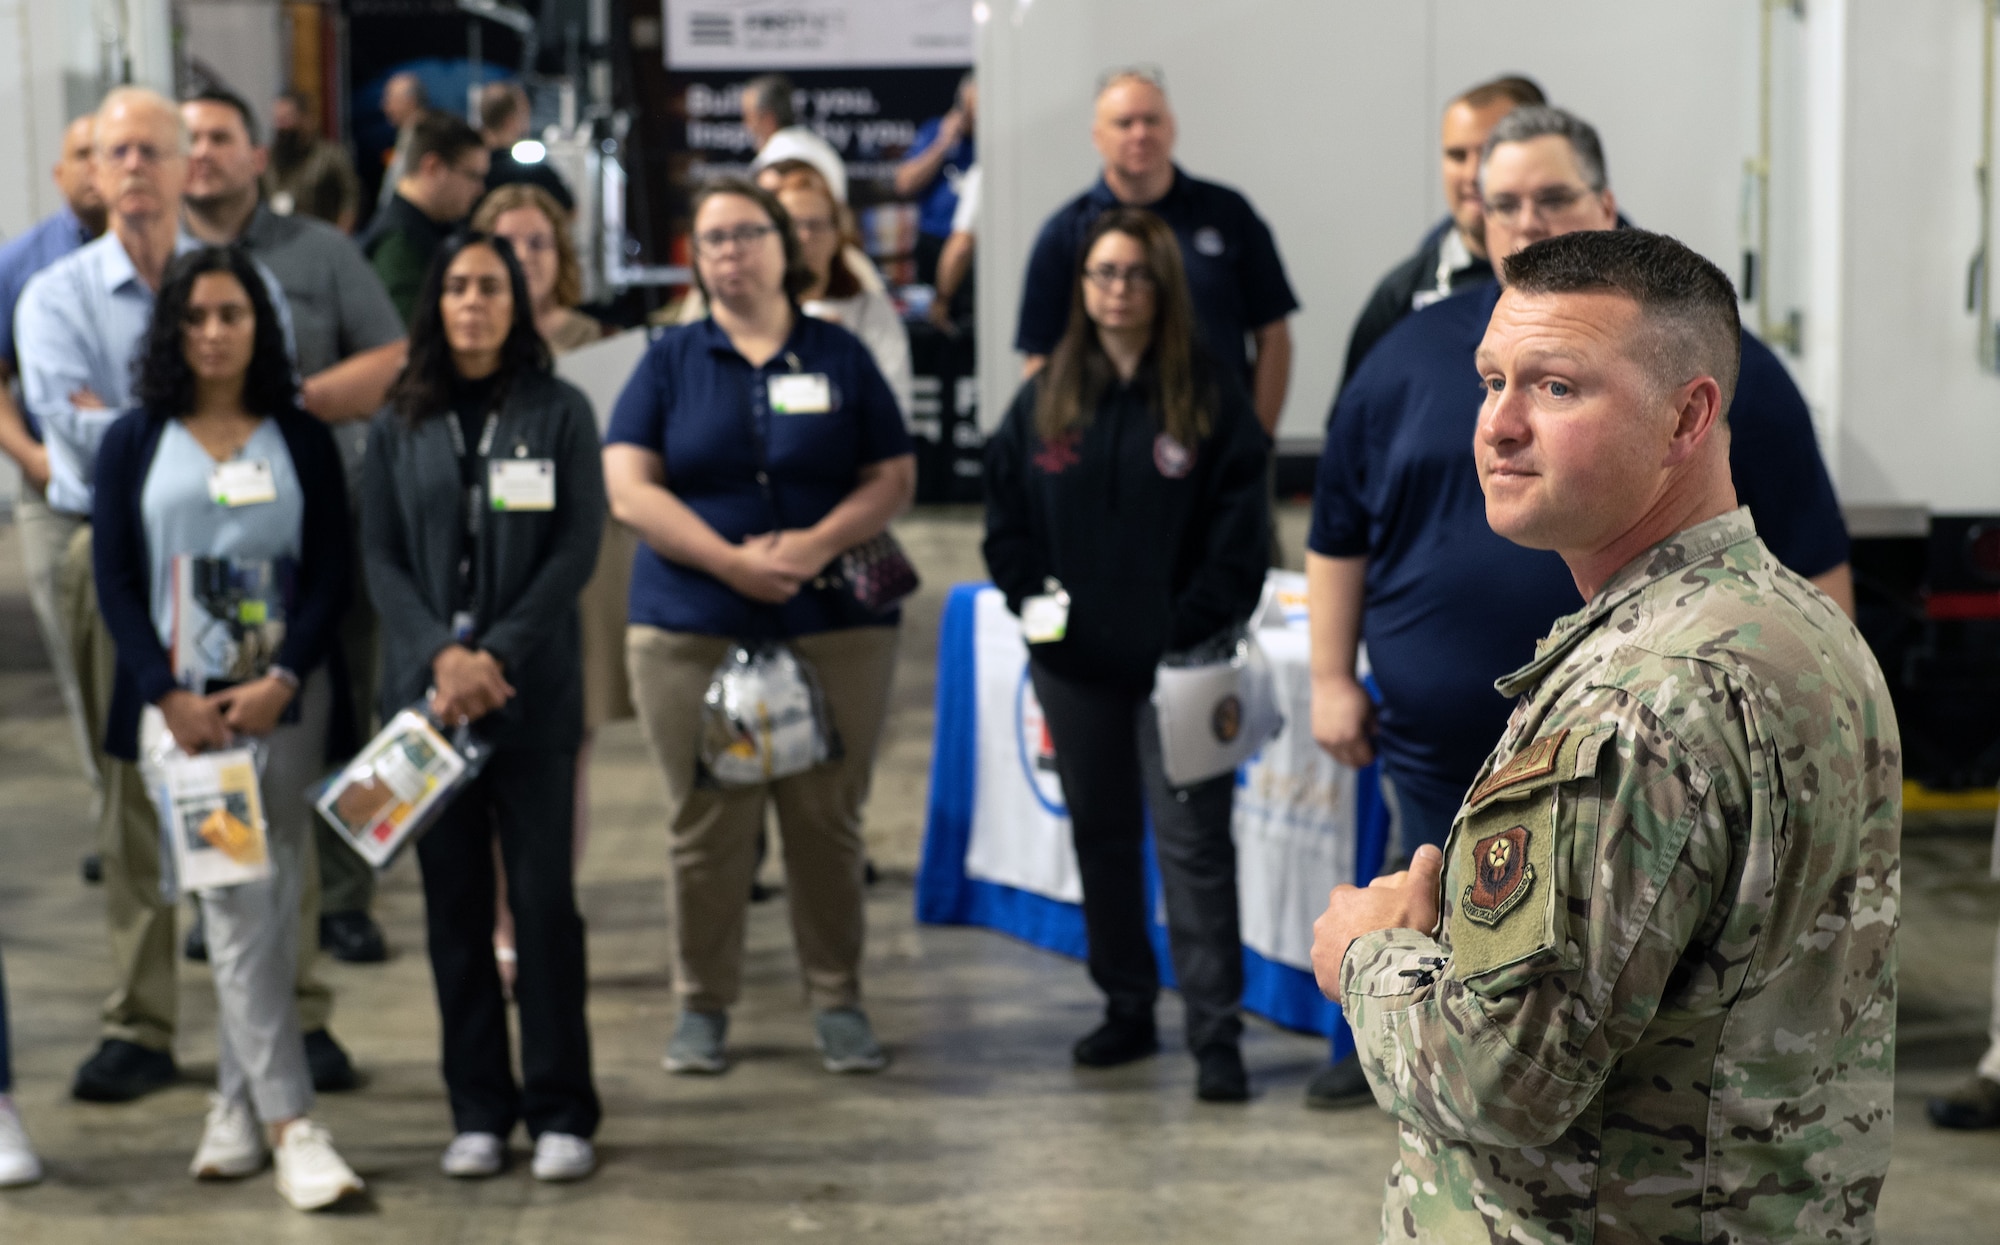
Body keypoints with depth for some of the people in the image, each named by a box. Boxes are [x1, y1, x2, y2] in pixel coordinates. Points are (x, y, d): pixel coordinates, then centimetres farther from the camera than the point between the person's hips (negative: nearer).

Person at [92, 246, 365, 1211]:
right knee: (235, 906, -7)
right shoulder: (134, 443, 6)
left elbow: (331, 573, 3)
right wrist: (168, 695, -9)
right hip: (184, 703, -1)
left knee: (273, 906, 1)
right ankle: (289, 1125, -11)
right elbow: (114, 581, 2)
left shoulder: (303, 442, 8)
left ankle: (237, 1112, 11)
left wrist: (281, 680, -11)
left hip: (286, 702, 1)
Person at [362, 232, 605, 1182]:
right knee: (454, 901, 5)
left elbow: (576, 549, -3)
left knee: (543, 897, -3)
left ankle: (561, 1112, 4)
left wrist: (496, 656, -12)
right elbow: (381, 555, 4)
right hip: (426, 692, 2)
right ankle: (477, 1111, 12)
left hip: (532, 691, -2)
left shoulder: (559, 415, 3)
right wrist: (442, 655, -11)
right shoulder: (400, 425, 9)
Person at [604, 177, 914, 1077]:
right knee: (706, 824, 1)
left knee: (828, 819, 2)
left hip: (835, 627, 0)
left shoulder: (840, 357, 9)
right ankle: (703, 1006, 13)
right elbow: (629, 489, -2)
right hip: (691, 630, 0)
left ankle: (837, 1001, 14)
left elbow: (893, 479, 5)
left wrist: (816, 545, -13)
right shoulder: (670, 362, 7)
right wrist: (732, 561, -13)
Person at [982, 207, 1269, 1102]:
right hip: (1075, 663, 4)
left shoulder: (1210, 397, -3)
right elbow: (1005, 518, 10)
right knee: (1100, 837, 14)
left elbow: (1239, 533, -6)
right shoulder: (1044, 400, 8)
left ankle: (1216, 1036, -4)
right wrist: (1030, 599, -4)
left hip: (1178, 661, -4)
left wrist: (1196, 628, -14)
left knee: (1193, 844, -7)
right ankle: (1126, 1009, 26)